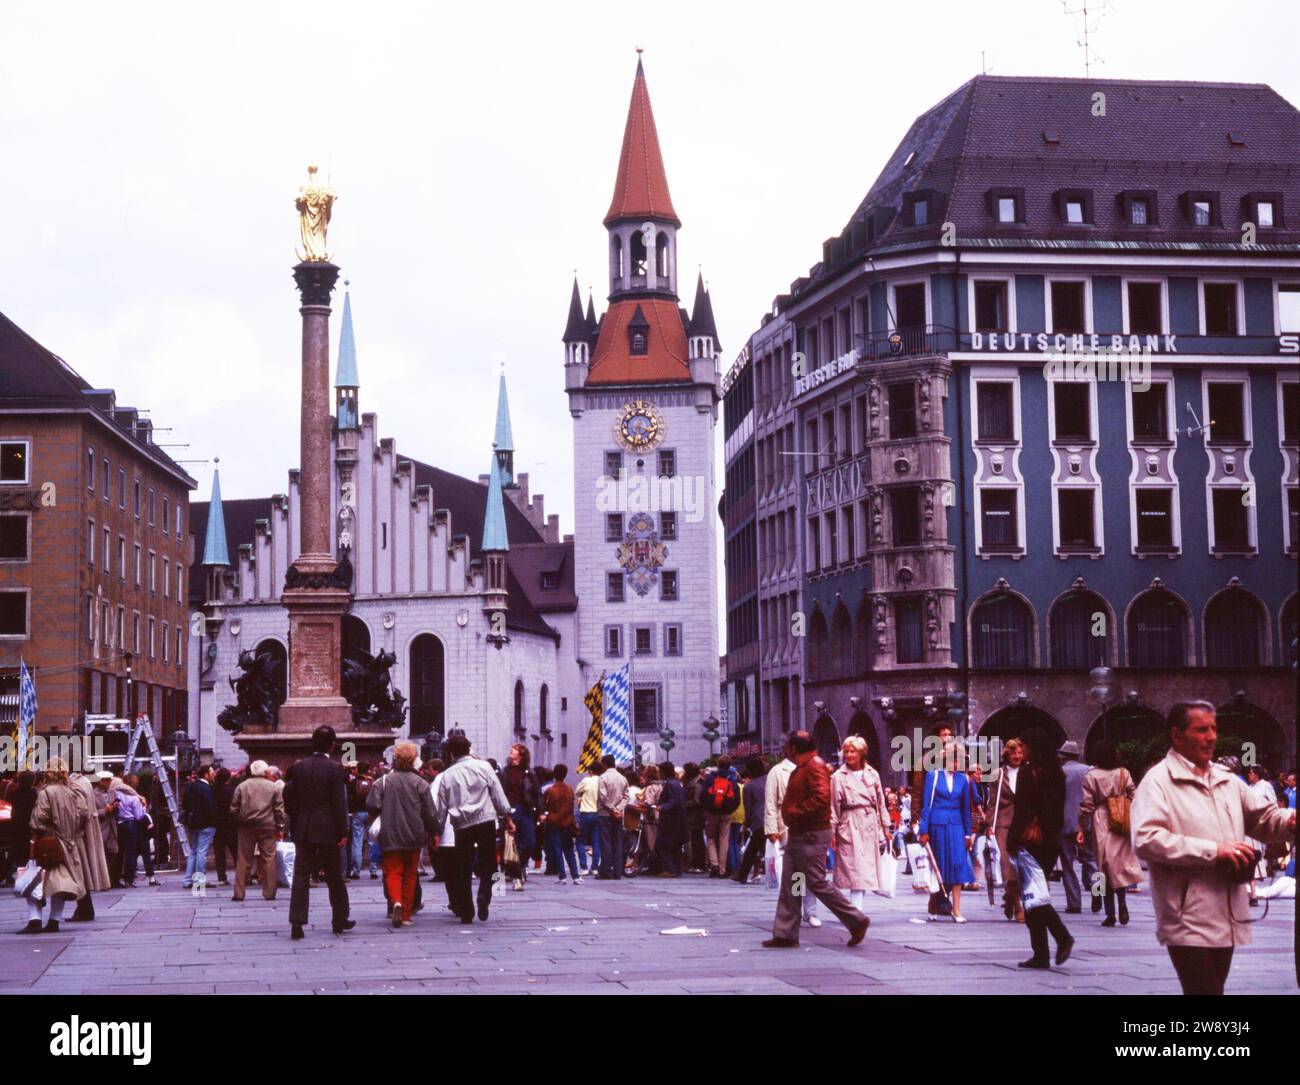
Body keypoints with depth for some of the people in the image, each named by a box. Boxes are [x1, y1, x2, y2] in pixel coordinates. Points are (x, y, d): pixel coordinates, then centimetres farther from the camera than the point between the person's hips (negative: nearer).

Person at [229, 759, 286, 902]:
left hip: (246, 827, 1)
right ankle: (269, 893, 1)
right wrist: (280, 828, 6)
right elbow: (279, 810, 1)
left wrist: (236, 824, 14)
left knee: (243, 860, 5)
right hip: (267, 826, -1)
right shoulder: (273, 787, 2)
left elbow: (234, 809, 4)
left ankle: (239, 893, 4)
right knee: (268, 859, 3)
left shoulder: (242, 786, 4)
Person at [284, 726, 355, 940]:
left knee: (301, 876, 2)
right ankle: (340, 920, 20)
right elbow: (339, 803, -11)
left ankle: (297, 922, -9)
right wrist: (343, 832, -7)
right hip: (328, 830, -2)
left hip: (303, 830, 2)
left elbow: (289, 799, 3)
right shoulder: (335, 768, -9)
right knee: (334, 876, 10)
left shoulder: (297, 768, 2)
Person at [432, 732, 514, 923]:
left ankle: (466, 912, 8)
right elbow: (498, 794, 1)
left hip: (462, 826, 1)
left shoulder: (447, 775, 4)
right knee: (487, 863, 10)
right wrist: (508, 817, 8)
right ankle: (484, 896, -13)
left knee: (464, 868, 8)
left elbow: (440, 807, 8)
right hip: (486, 821, -1)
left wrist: (437, 831, 18)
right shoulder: (483, 767, 1)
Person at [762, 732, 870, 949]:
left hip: (811, 836, -10)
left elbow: (821, 797, -26)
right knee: (789, 884, 7)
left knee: (817, 883, -7)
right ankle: (785, 933, 9)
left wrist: (797, 812, -19)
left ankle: (856, 921, 2)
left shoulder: (815, 765, -14)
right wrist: (791, 810, 7)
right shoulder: (801, 768, 18)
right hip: (797, 835, 10)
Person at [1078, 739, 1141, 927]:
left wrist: (1082, 829, 4)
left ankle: (1110, 914, 3)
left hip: (1100, 824, -1)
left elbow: (1086, 805, -3)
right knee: (1121, 862, 11)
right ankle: (1122, 904, -8)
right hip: (1121, 825, 1)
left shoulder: (1091, 776, -3)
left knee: (1106, 865, 4)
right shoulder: (1124, 773, 1)